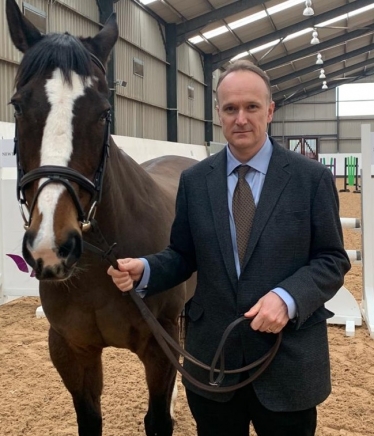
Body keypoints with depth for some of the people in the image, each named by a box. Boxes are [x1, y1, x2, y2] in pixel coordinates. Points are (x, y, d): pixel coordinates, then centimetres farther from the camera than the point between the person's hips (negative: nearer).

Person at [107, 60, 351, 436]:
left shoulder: (312, 178, -5)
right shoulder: (194, 180, 2)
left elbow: (332, 260, -5)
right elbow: (183, 256, 7)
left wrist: (288, 297, -22)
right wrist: (143, 270, -14)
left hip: (288, 360, -2)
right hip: (212, 357, 2)